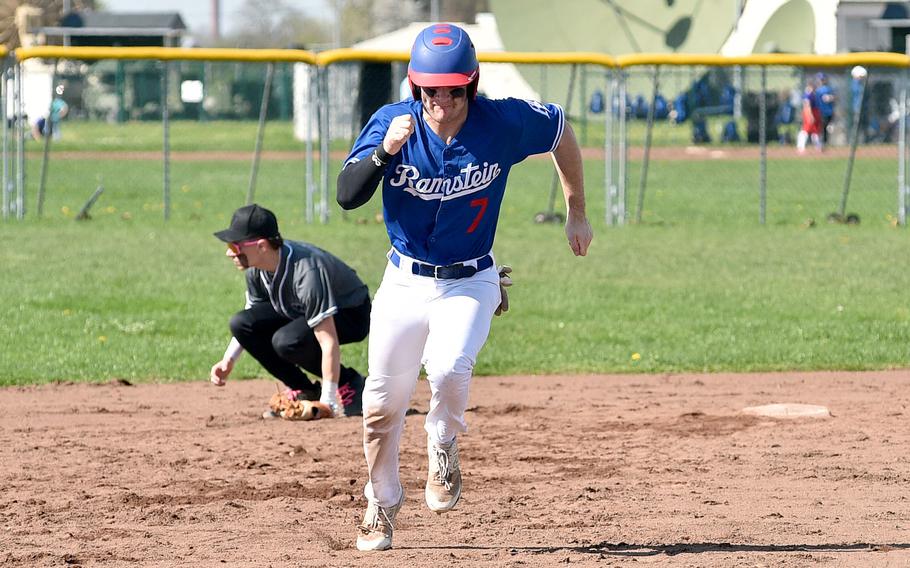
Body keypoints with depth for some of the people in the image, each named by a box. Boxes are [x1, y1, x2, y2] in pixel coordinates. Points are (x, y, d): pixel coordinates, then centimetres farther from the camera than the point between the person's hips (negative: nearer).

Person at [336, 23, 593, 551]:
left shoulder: (504, 123, -15)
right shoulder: (392, 122, -15)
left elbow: (562, 129, 5)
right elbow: (347, 195, -23)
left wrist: (577, 212, 10)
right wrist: (384, 151, -41)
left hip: (470, 284, -2)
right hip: (404, 283, 2)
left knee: (449, 368, -28)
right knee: (383, 403, 5)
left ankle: (443, 450, 4)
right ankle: (382, 505, 28)